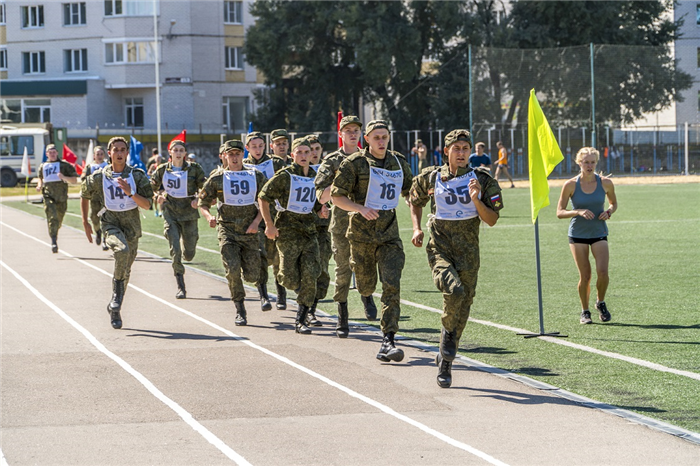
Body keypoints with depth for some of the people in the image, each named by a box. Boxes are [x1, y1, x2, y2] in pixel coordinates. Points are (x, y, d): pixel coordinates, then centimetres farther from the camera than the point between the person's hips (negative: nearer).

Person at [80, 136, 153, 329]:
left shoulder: (137, 176, -5)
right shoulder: (99, 177, -5)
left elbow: (147, 205, -10)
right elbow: (84, 195, 13)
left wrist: (130, 193, -26)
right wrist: (85, 223, 12)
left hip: (132, 226, 3)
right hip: (111, 223, -3)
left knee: (125, 271, 10)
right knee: (122, 250, -33)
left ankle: (114, 308, 27)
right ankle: (117, 294, -20)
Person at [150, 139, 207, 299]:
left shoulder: (194, 169, -1)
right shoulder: (162, 170, 3)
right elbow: (152, 187, 17)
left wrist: (198, 199, -13)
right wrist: (158, 197, -4)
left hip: (189, 214, 0)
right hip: (170, 214, 0)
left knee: (189, 255, 5)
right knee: (175, 250, -14)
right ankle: (181, 288, -7)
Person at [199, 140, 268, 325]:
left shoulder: (256, 176, 6)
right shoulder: (217, 179, 2)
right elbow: (203, 204, 7)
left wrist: (256, 221, -6)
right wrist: (209, 217, -15)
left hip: (250, 231, 1)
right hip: (227, 230, -1)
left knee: (251, 275, -3)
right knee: (233, 270, -18)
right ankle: (240, 311, -2)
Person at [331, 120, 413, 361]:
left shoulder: (399, 163, 9)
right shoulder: (355, 163, -5)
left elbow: (410, 193, 22)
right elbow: (337, 196, -6)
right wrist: (361, 209, -22)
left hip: (390, 234, 2)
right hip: (362, 233, -2)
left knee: (391, 286, -12)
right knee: (366, 287, 9)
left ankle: (388, 341, -13)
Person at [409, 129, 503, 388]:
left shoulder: (482, 180, 1)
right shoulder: (431, 178, 2)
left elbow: (492, 220, -1)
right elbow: (415, 201, 22)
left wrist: (477, 200, -18)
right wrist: (416, 229, 8)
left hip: (468, 250, 2)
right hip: (439, 247, -2)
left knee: (462, 308, 5)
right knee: (454, 291, -29)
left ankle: (445, 362, 21)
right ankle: (448, 333, -1)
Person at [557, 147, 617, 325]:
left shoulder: (605, 183, -3)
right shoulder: (570, 185, -8)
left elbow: (613, 203, 14)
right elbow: (559, 212, -6)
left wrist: (609, 212, -8)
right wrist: (578, 212, -23)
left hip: (599, 233, 1)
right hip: (578, 235, -1)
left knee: (603, 272, -14)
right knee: (585, 276, -3)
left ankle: (600, 303, 14)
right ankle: (585, 311, 17)